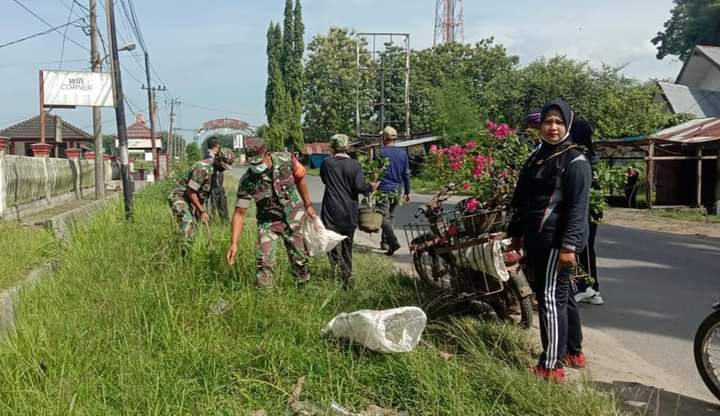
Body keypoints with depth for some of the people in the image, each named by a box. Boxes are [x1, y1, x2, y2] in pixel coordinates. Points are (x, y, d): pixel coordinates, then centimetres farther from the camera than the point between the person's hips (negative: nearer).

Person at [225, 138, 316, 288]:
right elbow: (239, 212, -16)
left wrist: (308, 205, 6)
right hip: (268, 221, -1)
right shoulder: (247, 181, -22)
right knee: (263, 263, -13)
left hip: (293, 217, 1)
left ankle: (305, 286, 36)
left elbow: (299, 180, 0)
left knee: (300, 257, 12)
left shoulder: (286, 160, -20)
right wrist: (234, 243, -20)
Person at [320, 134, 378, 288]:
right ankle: (348, 277, 30)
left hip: (331, 213, -3)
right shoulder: (355, 165, -5)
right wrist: (371, 187, 6)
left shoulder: (326, 164, -3)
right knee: (347, 248, 19)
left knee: (334, 247, 0)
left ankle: (344, 279, -12)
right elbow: (360, 187, -13)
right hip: (350, 215, 3)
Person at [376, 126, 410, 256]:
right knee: (390, 217, 17)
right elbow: (406, 174, 11)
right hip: (397, 191, 6)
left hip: (384, 189, -5)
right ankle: (385, 242, 24)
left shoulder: (381, 152, -8)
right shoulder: (403, 153, 7)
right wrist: (407, 192, 17)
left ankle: (393, 242, -23)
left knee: (384, 217, -8)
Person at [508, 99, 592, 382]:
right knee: (562, 296, 17)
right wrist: (517, 233, 19)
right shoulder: (536, 157, 16)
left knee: (551, 298, -9)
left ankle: (551, 366, -4)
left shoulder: (575, 160, -8)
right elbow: (522, 199, 19)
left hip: (558, 242, -8)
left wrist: (569, 245, -22)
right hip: (538, 241, 8)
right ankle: (574, 353, 31)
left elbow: (578, 207, -16)